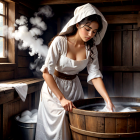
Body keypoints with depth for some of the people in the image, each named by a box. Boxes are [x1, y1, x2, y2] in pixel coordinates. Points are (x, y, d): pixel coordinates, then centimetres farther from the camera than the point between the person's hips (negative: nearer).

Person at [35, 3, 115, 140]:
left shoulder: (91, 48, -6)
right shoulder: (60, 42, -20)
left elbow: (95, 75, -9)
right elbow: (47, 73, -21)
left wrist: (108, 100, -19)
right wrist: (61, 98, -24)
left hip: (74, 87, 4)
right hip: (54, 87, -4)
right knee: (57, 126, -6)